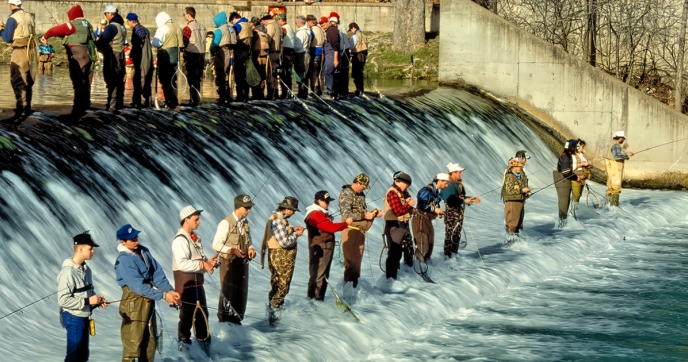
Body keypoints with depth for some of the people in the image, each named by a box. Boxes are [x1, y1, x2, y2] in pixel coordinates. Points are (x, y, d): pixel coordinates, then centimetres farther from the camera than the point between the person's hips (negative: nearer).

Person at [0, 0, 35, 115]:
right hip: (30, 52, 7)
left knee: (17, 81, -3)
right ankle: (27, 107, 20)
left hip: (19, 52, -7)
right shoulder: (29, 17, 9)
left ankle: (21, 106, -10)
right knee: (28, 81, 14)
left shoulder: (12, 19, -11)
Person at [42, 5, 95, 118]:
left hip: (77, 57, -8)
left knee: (78, 83, -10)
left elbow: (56, 30, -9)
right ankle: (84, 107, 31)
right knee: (85, 83, 18)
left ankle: (77, 111, -14)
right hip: (88, 56, 8)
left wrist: (45, 36, 9)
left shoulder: (73, 25, -9)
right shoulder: (87, 25, 16)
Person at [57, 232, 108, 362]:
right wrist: (87, 301, -23)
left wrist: (97, 301, 0)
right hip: (73, 318, -9)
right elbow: (63, 300, -24)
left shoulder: (86, 269, 7)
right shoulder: (68, 272, -21)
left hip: (84, 317, 9)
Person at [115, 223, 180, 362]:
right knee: (133, 344, -5)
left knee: (150, 343, 16)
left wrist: (170, 290, -12)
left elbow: (157, 274, 3)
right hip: (134, 304, -8)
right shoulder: (123, 261, -19)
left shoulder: (144, 251, 3)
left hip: (148, 302, 8)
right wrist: (163, 295, -23)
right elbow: (139, 287, -23)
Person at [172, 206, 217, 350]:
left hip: (197, 282, 9)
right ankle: (184, 343, 11)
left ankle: (204, 342, 26)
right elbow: (182, 264, -27)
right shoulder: (180, 240, -16)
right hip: (185, 283, -9)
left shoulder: (195, 238, 14)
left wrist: (208, 262, 1)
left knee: (202, 313, 15)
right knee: (187, 315, -1)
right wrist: (202, 264, -28)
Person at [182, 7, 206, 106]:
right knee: (198, 78, 14)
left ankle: (193, 101, -4)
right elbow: (203, 42, 12)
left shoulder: (188, 28, -12)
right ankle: (197, 99, 19)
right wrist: (203, 56, 17)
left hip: (191, 54, -7)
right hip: (201, 54, 7)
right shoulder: (202, 27, 9)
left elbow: (184, 43, -11)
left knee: (191, 79, -3)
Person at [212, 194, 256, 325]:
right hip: (229, 262, -6)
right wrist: (232, 250, -23)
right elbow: (216, 245, -16)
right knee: (228, 292, 2)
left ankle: (236, 318, 25)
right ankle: (224, 321, 15)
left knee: (241, 292, 12)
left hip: (242, 262, 6)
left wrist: (250, 249, -4)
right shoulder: (226, 223, -15)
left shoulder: (245, 223, 6)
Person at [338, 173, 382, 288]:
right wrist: (364, 215, -23)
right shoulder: (346, 194, -15)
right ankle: (348, 281, 1)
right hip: (350, 229, -8)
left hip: (360, 229, 8)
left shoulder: (361, 195, 12)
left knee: (358, 256, 13)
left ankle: (354, 278, 22)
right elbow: (347, 215, -23)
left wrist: (374, 214, 0)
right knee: (351, 257, -5)